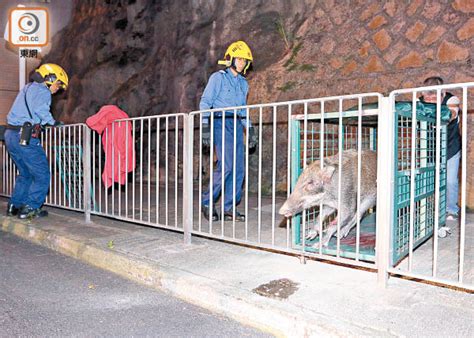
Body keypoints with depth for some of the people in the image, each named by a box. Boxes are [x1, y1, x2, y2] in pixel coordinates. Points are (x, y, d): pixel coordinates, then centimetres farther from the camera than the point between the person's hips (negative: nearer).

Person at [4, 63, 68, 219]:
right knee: (42, 175, -1)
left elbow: (24, 113, 20)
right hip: (25, 137, -9)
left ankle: (14, 206, 23)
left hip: (10, 135, 10)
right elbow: (41, 109, -25)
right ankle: (30, 208, 0)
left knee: (25, 174, 21)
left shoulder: (27, 88, 23)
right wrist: (54, 122, -11)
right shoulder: (42, 91, -6)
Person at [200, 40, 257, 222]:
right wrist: (205, 127, -14)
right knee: (226, 165, -16)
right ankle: (207, 201, 1)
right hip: (221, 123, -6)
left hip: (236, 125, 6)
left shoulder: (243, 83, 19)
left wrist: (250, 130, 18)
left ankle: (229, 208, 8)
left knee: (238, 168, 0)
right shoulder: (218, 77, 1)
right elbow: (205, 103, -4)